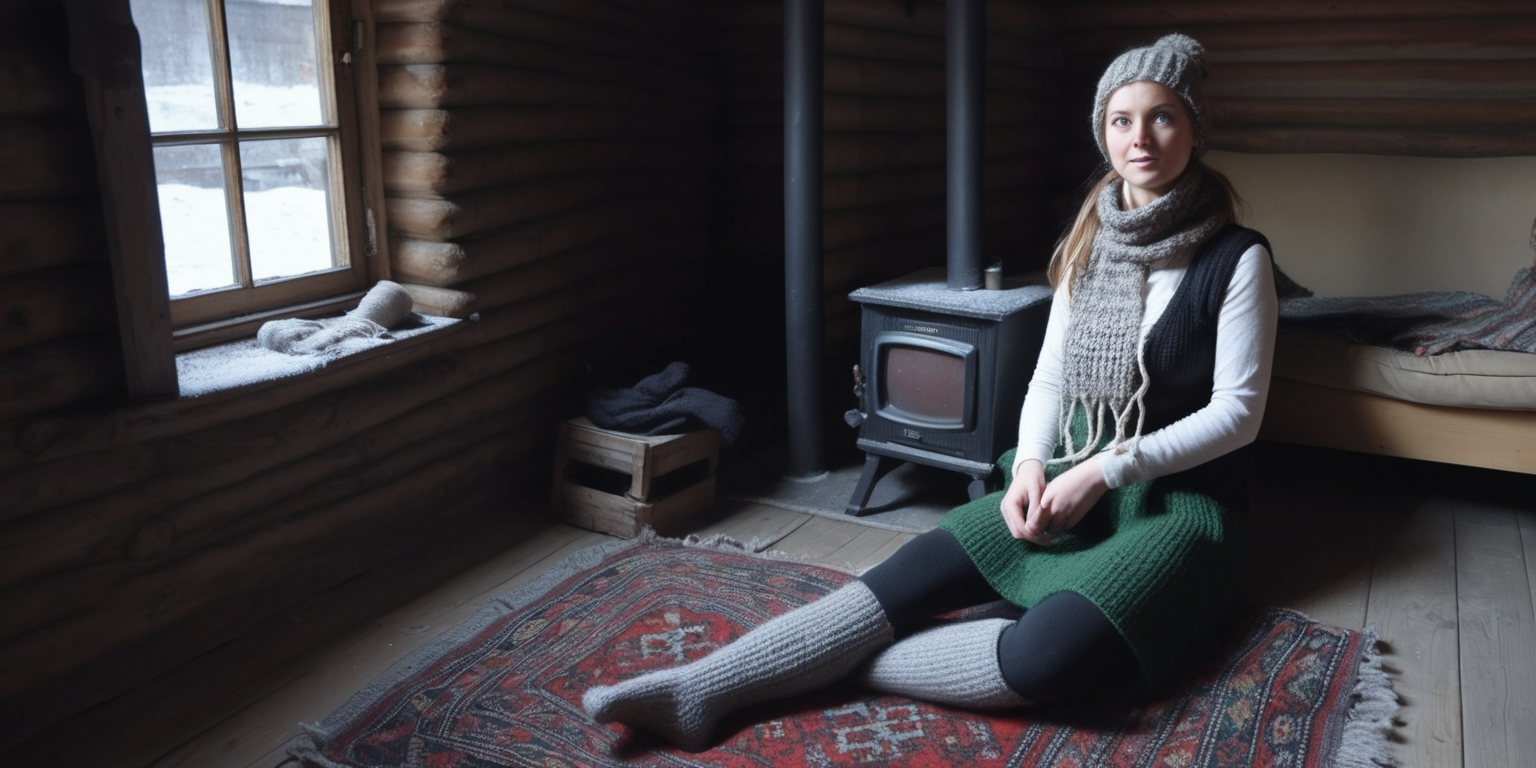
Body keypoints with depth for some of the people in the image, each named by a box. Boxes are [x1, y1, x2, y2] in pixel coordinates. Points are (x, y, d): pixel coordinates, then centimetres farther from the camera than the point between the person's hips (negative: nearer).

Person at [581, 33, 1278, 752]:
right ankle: (698, 687, -22)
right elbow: (1050, 378, 8)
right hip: (1071, 486, 4)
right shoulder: (1089, 242, 6)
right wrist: (1031, 464, -10)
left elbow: (1237, 412, -11)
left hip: (1178, 504, -4)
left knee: (1042, 660, -33)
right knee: (903, 580, -17)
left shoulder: (1235, 258, -10)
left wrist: (1106, 469, -18)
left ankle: (842, 663, -19)